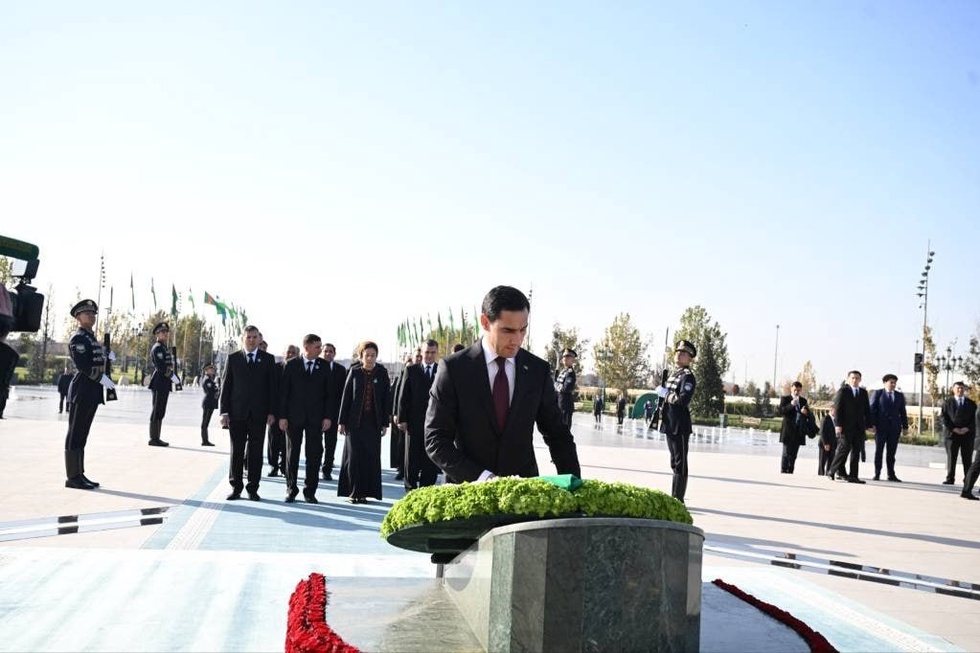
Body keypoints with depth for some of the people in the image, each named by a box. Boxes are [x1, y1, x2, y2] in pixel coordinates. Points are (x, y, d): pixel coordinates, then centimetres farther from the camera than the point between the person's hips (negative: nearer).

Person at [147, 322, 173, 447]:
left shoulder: (164, 347, 20)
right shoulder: (157, 347, -10)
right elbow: (161, 367, -19)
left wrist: (171, 376, 10)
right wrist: (172, 376, -13)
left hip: (164, 383, 10)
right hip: (159, 382, -10)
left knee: (160, 411, 11)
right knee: (157, 410, -8)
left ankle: (156, 438, 16)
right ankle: (153, 439, -5)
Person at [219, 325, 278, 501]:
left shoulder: (268, 359, 6)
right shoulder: (233, 359, 6)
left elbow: (272, 386, 4)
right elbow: (225, 386, 4)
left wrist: (271, 412, -3)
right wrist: (224, 411, -3)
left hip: (259, 413, 0)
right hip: (237, 413, 0)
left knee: (256, 452, 3)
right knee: (236, 451, 4)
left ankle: (253, 488, 10)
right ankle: (236, 487, 12)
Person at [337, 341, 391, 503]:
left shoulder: (382, 373, 2)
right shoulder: (354, 372, 1)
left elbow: (386, 398, 3)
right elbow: (346, 397, 2)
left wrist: (385, 423, 0)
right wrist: (342, 421, -1)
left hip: (373, 422, 1)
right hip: (355, 421, -1)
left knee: (371, 457, 2)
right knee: (354, 456, -1)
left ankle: (365, 491, 12)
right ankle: (353, 492, 8)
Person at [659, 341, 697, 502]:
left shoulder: (687, 376, -12)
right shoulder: (673, 374, 16)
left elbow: (683, 399, -25)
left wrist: (665, 393, -15)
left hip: (680, 426, -9)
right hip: (670, 425, 9)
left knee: (680, 464, -4)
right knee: (675, 463, 16)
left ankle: (678, 500, 0)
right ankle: (675, 499, 24)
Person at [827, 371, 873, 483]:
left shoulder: (864, 392, 16)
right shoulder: (843, 391, 0)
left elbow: (867, 410, 15)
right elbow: (837, 408, -6)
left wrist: (869, 425, 7)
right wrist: (838, 424, -14)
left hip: (859, 427, 5)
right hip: (846, 426, -5)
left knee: (856, 451, 3)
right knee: (844, 448, -11)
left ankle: (853, 476, 5)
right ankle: (832, 471, -1)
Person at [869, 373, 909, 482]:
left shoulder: (900, 396, 13)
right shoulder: (877, 393, 3)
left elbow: (903, 412, 11)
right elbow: (872, 409, -2)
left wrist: (905, 426, 5)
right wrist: (872, 424, -11)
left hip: (894, 427, 3)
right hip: (881, 426, -3)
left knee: (891, 452, 4)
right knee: (879, 450, 1)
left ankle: (891, 475, 9)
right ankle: (877, 474, 5)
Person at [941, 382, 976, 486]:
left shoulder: (971, 403, 11)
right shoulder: (947, 403, 6)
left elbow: (974, 418, 5)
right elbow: (944, 418, 0)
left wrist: (967, 428, -11)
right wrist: (953, 429, -11)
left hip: (967, 434, 1)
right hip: (952, 434, -1)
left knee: (967, 459, 2)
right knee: (951, 458, 0)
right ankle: (950, 479, 3)